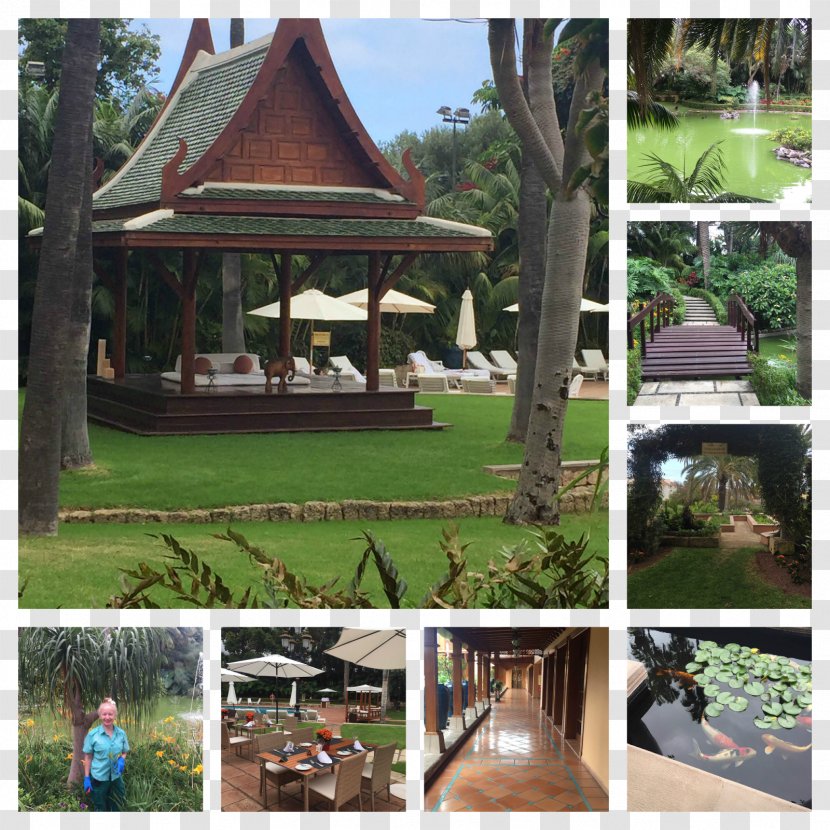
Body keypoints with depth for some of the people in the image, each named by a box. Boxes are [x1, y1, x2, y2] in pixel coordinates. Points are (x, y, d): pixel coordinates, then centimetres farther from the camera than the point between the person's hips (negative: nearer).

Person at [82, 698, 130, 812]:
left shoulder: (121, 734, -2)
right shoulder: (92, 734, -10)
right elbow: (88, 757, -3)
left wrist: (122, 760, -12)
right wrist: (86, 778, -4)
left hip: (116, 777, 3)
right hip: (99, 778, -2)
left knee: (116, 808, 13)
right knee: (101, 810, 10)